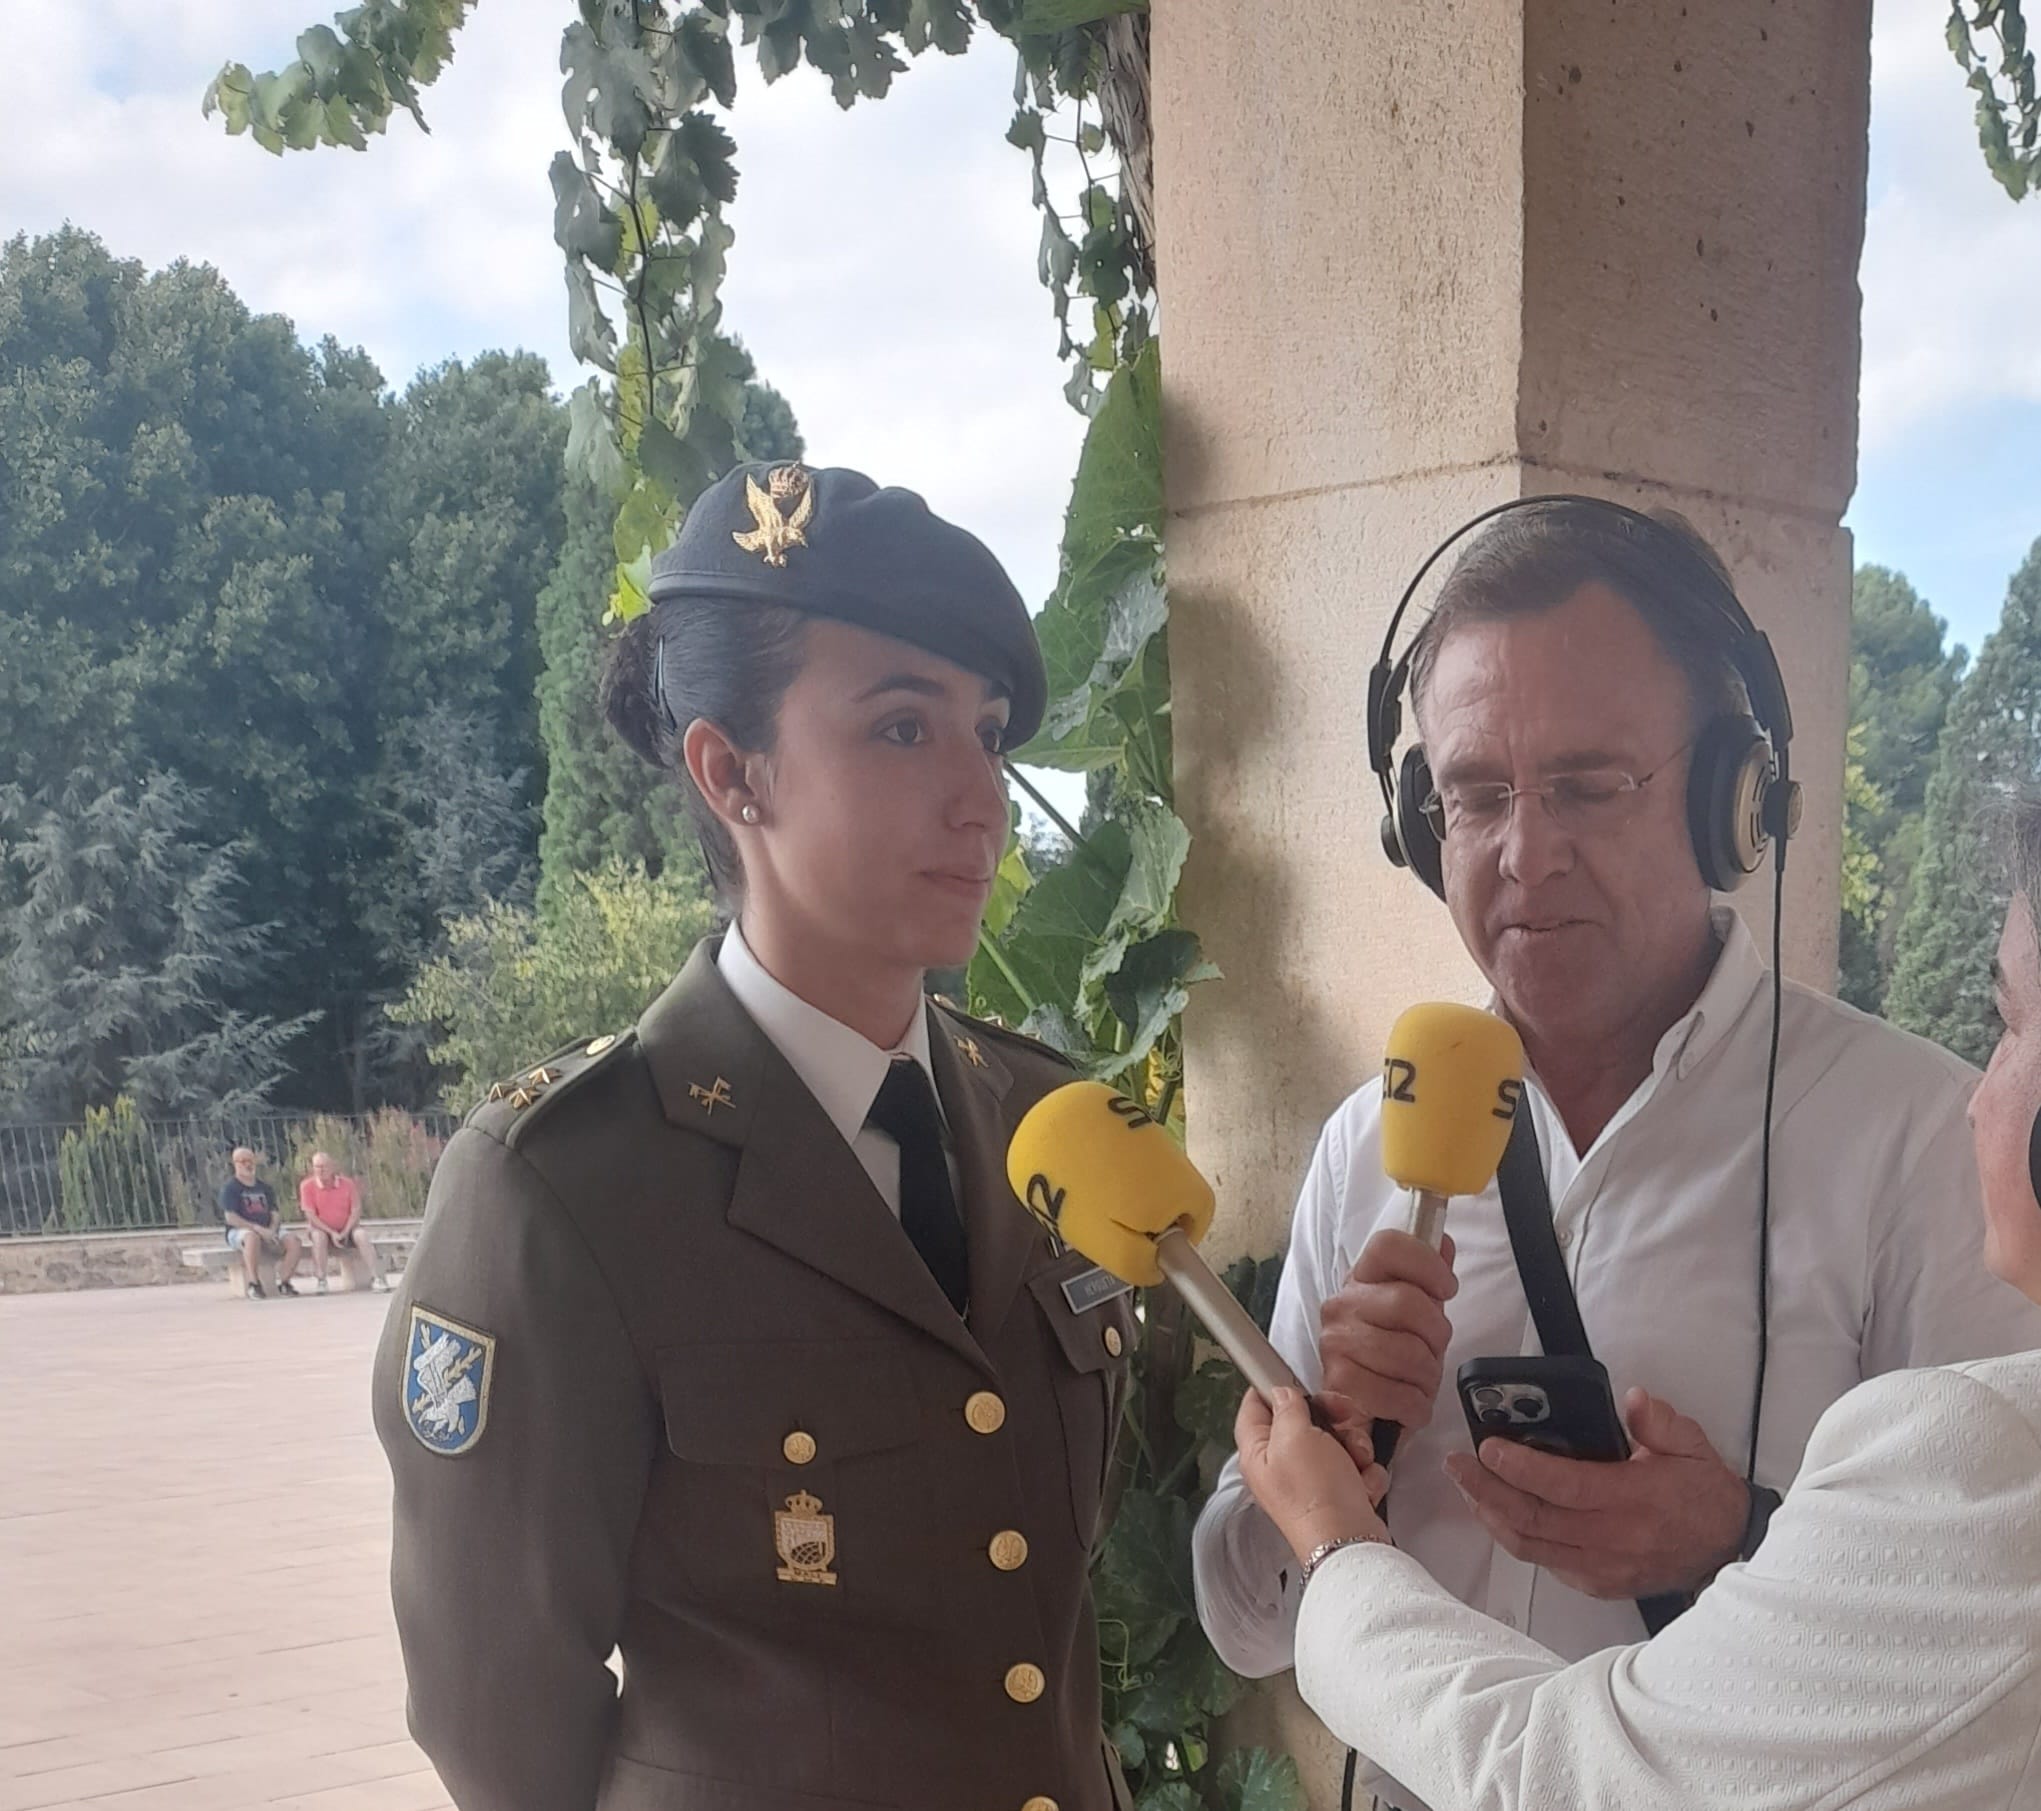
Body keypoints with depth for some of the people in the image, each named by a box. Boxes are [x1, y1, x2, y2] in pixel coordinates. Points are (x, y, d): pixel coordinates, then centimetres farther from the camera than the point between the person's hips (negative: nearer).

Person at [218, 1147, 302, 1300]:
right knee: (252, 1237, -41)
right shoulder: (229, 1188, 0)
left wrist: (272, 1230, -11)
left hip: (267, 1231, 5)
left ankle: (283, 1282, -11)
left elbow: (275, 1214, 13)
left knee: (293, 1240, -21)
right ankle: (253, 1284, -34)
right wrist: (258, 1228, -22)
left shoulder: (264, 1187, 18)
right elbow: (230, 1218, -12)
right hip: (239, 1231, -5)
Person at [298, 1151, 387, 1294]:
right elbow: (310, 1216, -13)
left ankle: (375, 1278, -28)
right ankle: (321, 1281, -28)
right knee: (318, 1236, -34)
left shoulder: (348, 1183, -7)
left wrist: (344, 1233, -19)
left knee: (361, 1234, -27)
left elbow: (356, 1211, -6)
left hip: (346, 1229, 1)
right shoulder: (307, 1186, -11)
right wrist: (332, 1233, -22)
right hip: (322, 1229, -1)